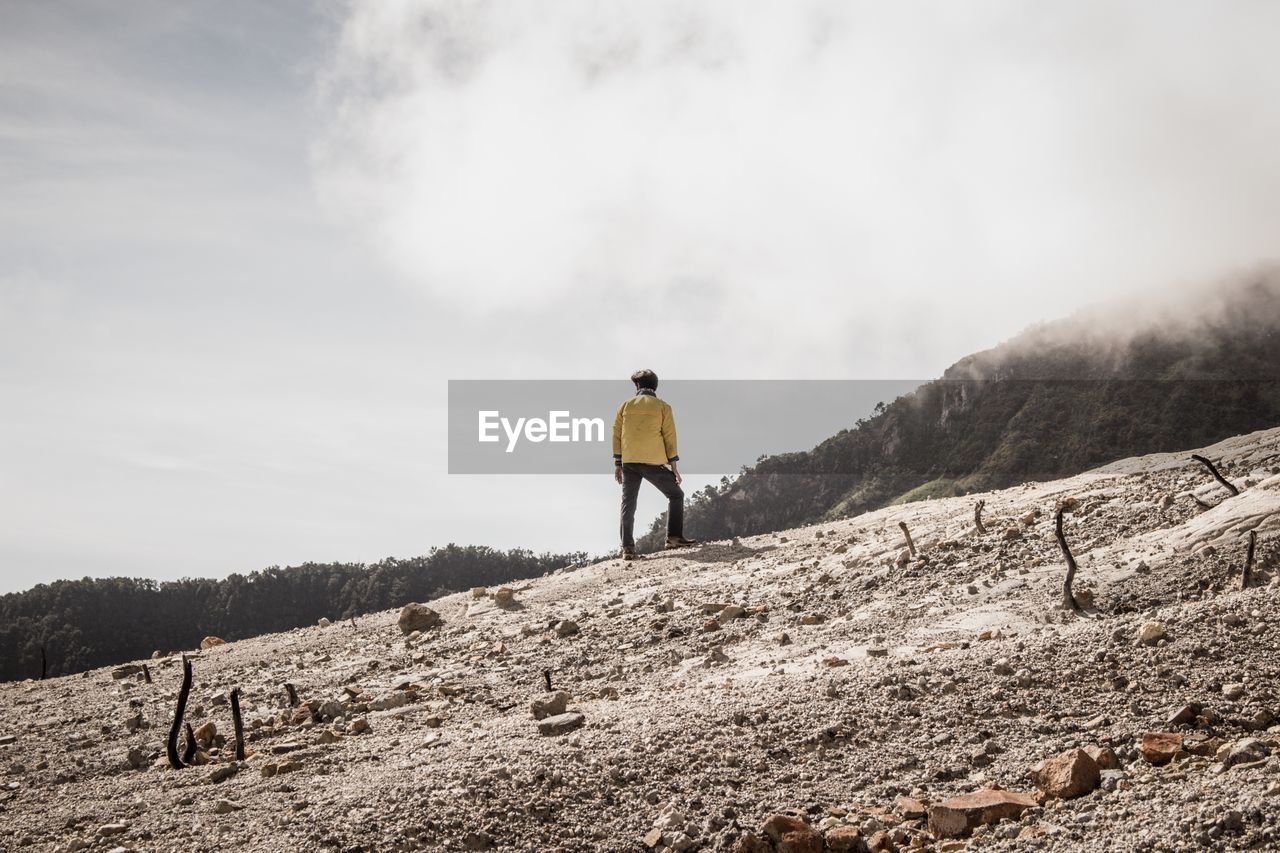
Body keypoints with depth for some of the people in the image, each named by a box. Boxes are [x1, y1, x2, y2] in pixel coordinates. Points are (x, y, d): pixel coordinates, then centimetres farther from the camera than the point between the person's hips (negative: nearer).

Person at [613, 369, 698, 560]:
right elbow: (669, 437, 0)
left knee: (628, 504, 8)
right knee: (676, 495, 12)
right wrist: (674, 467, 3)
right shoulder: (662, 407, 3)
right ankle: (674, 537, 2)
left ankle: (627, 547, 1)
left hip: (628, 462, 3)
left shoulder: (626, 406, 9)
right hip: (653, 463, -3)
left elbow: (617, 435, 7)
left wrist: (617, 464, 11)